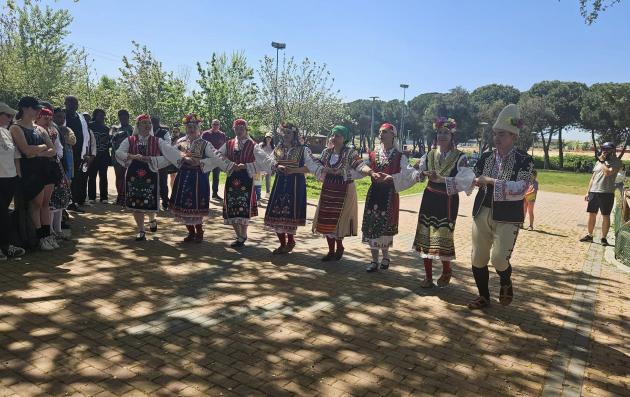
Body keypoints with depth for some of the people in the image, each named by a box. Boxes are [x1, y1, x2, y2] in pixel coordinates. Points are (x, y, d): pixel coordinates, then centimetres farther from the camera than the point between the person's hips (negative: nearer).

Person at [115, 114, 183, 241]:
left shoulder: (157, 141, 2)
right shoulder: (130, 140, 4)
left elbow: (170, 154, -7)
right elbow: (118, 153, -8)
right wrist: (132, 156, -21)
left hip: (151, 175, -1)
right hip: (133, 175, 1)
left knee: (150, 203, 2)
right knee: (136, 203, 4)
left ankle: (152, 219, 37)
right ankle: (141, 231, 17)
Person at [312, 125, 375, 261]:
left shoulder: (350, 152, -11)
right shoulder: (326, 152, 6)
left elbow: (360, 165, -26)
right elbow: (318, 167, 13)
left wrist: (371, 172, -41)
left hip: (344, 190, -5)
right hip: (328, 189, 5)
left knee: (339, 220, -2)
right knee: (326, 220, 6)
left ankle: (339, 247, 24)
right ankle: (331, 251, 21)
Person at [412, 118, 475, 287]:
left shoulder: (460, 157, -6)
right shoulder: (430, 154, 7)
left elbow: (465, 180, -19)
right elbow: (417, 174, 1)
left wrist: (441, 179, -29)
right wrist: (421, 172, -22)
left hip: (448, 201, -4)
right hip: (429, 198, 4)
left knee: (443, 236, -5)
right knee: (425, 235, 4)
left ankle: (446, 270, 25)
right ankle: (428, 276, 18)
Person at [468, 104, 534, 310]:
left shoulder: (524, 160, -5)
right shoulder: (485, 157, 7)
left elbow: (520, 188, -19)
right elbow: (472, 181, 9)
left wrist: (491, 181, -22)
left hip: (507, 217, -4)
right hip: (482, 214, 4)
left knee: (499, 258, -12)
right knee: (478, 259, 8)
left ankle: (506, 283, 23)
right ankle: (483, 297, 28)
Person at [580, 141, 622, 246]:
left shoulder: (616, 162, -4)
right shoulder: (599, 161, 15)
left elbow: (608, 172, -22)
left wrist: (602, 161, -10)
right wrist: (588, 192, 13)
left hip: (606, 193, -6)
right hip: (593, 192, 6)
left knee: (605, 216, 2)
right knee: (591, 214, 9)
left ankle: (604, 238, 10)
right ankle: (589, 235, 20)